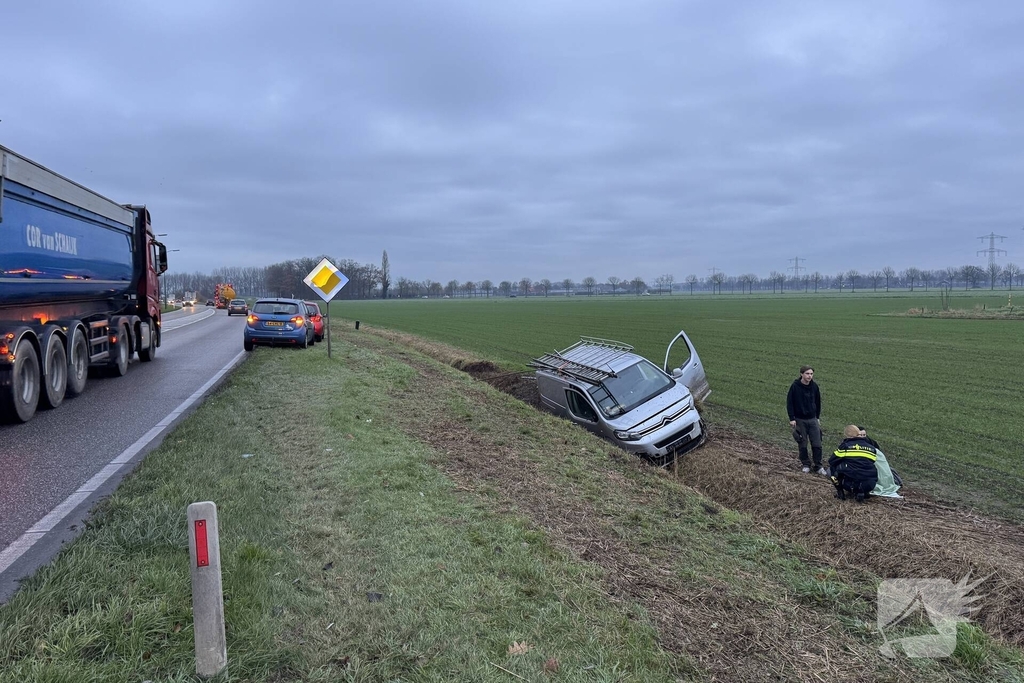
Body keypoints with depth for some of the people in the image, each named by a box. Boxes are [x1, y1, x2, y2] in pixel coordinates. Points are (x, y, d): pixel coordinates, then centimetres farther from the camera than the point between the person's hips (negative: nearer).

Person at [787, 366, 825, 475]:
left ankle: (818, 466, 12)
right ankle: (806, 464, 19)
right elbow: (789, 403, -8)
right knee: (802, 444, 5)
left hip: (813, 419, 3)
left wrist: (818, 417, 13)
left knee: (817, 444, 1)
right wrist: (792, 419, -12)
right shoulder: (795, 386, -11)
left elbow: (818, 402, 13)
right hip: (799, 420, -3)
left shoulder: (814, 386, 0)